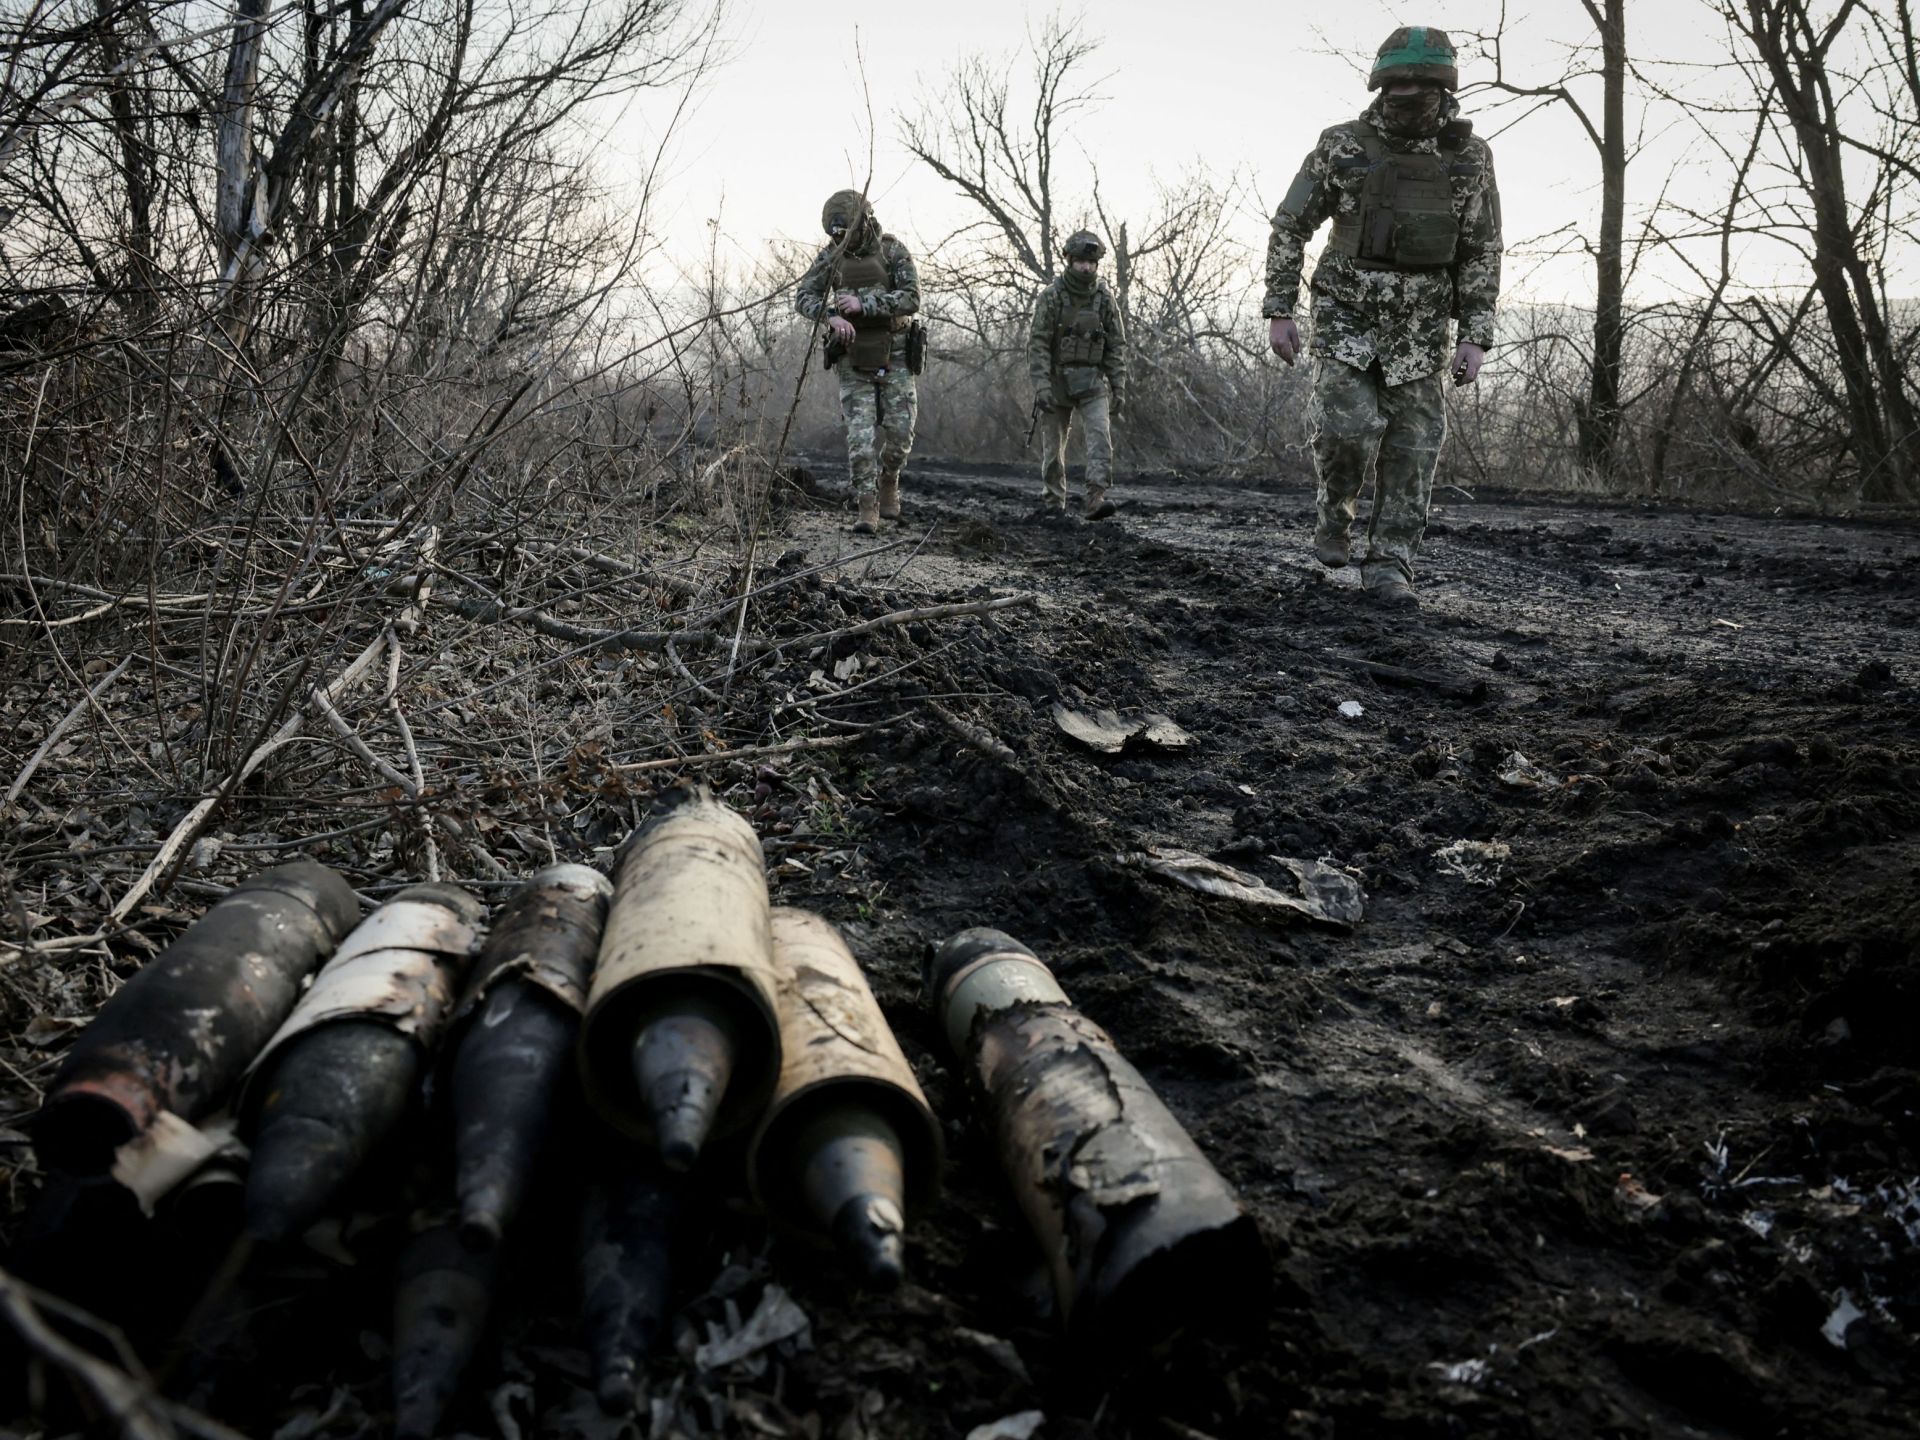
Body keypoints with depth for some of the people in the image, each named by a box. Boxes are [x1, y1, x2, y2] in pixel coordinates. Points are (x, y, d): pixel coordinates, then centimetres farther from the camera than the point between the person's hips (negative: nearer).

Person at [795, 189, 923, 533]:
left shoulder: (893, 251, -8)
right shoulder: (831, 256, 0)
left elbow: (911, 299, -17)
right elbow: (803, 297, -6)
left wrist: (863, 304, -26)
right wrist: (832, 315, -26)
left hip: (893, 356, -1)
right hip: (853, 359, 1)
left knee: (899, 431, -4)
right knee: (860, 435, -8)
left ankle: (888, 479, 26)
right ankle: (868, 510, -6)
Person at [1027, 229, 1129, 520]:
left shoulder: (1105, 300, 2)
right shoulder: (1050, 297, -6)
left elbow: (1117, 346, 5)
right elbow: (1037, 343, -11)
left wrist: (1119, 388, -1)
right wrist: (1041, 385, -21)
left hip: (1092, 381, 1)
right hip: (1057, 380, -1)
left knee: (1101, 435, -18)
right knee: (1053, 444, 7)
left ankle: (1096, 499, -26)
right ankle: (1052, 502, 21)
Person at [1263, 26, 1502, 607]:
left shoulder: (1469, 158, -2)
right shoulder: (1342, 147, -6)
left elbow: (1482, 254, 2)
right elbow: (1289, 227, 0)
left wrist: (1476, 339, -6)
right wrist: (1278, 312, -7)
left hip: (1420, 328, 2)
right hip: (1347, 318, -1)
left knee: (1411, 449, -2)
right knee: (1347, 428, -18)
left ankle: (1388, 567, 6)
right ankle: (1335, 510, 13)